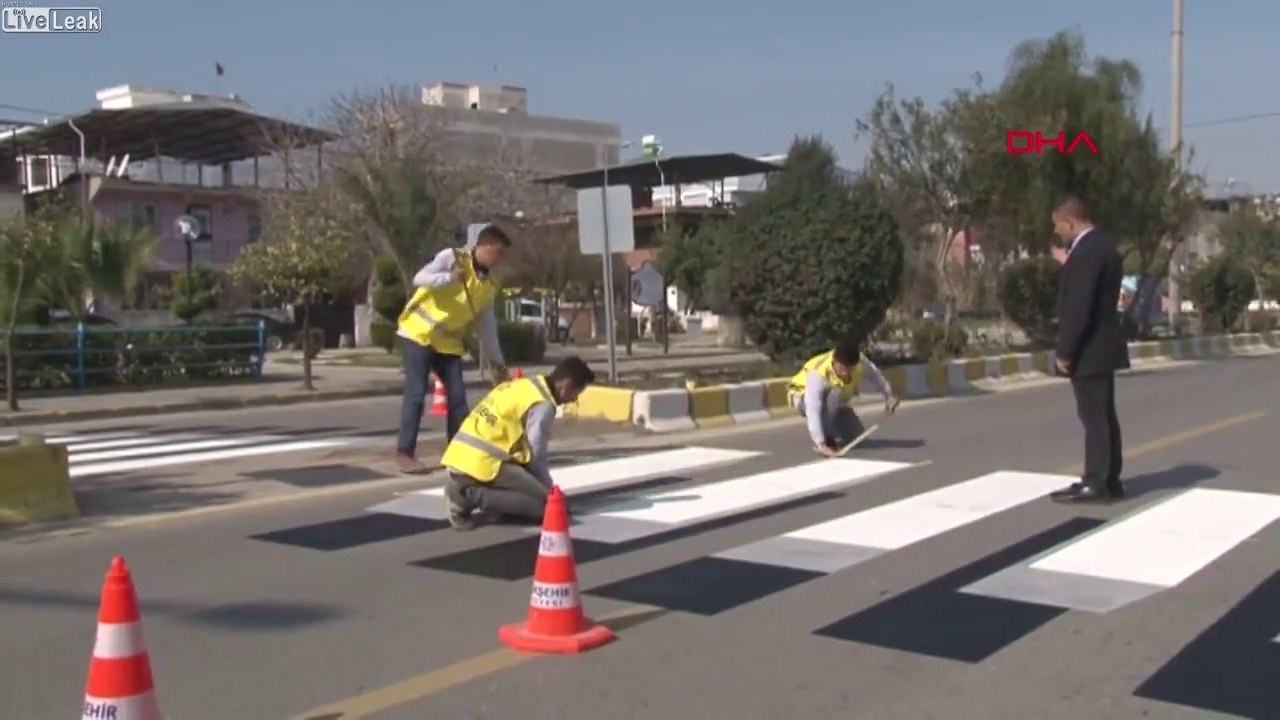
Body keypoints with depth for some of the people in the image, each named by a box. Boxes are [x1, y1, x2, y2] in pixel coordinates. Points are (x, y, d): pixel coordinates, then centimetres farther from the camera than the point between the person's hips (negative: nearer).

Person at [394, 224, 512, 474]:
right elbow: (420, 279, -21)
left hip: (448, 343, 6)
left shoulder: (488, 287, 7)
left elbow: (487, 326, 11)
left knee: (457, 396, -1)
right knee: (416, 394, -10)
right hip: (418, 333, -6)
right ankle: (404, 453, -3)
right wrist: (450, 278, -37)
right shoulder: (451, 257, -10)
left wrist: (496, 361, 8)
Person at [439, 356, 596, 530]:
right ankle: (472, 496, -13)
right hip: (483, 463, -9)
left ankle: (465, 488, 6)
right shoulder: (543, 405, -8)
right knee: (543, 503, -3)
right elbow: (536, 455, -4)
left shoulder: (522, 386, 20)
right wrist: (551, 491, 13)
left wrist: (545, 488, 27)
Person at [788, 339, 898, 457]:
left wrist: (888, 395, 0)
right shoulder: (817, 373, -43)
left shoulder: (859, 361, -28)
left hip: (834, 403, 5)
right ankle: (825, 439, -20)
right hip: (804, 399, -5)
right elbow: (813, 410, -51)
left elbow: (874, 372, -4)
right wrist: (820, 443, -59)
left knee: (856, 436, -7)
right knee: (834, 394, -37)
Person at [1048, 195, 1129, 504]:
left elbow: (1079, 307, -23)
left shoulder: (1085, 252, -19)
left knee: (1093, 417, -5)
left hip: (1088, 350, -10)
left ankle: (1096, 484, 0)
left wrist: (1065, 351, -19)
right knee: (1104, 415, 13)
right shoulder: (1104, 246, 14)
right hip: (1102, 346, 10)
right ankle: (1109, 481, 19)